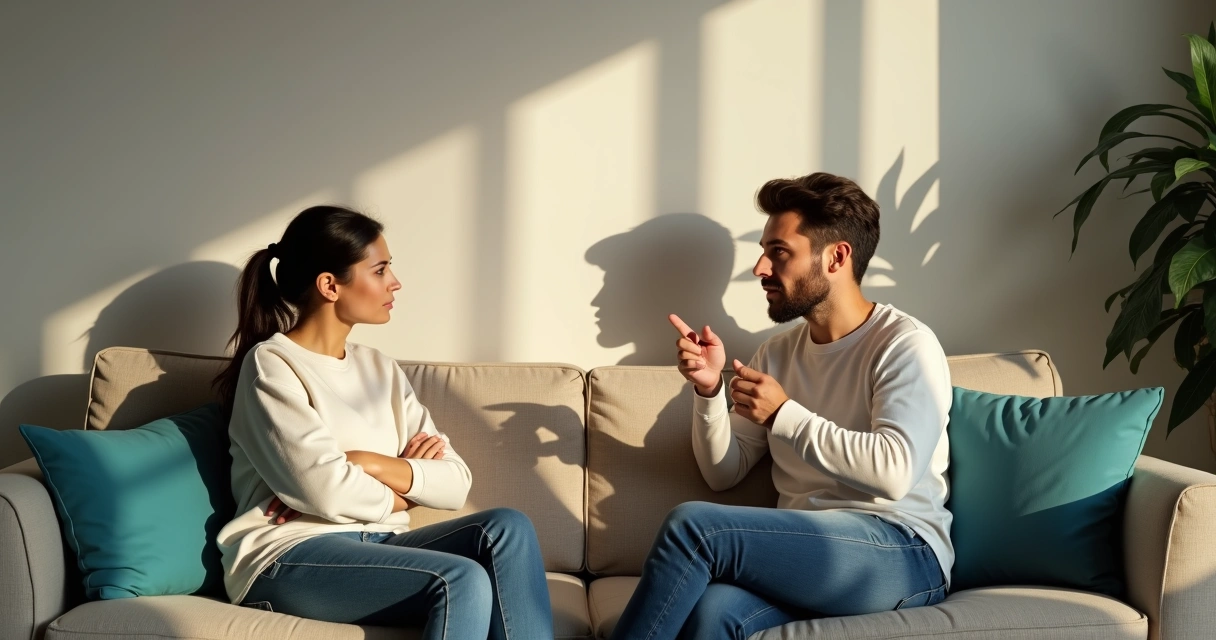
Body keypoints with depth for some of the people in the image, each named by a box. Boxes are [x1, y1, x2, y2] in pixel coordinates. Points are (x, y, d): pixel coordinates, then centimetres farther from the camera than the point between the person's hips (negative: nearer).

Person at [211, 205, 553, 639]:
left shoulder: (381, 370, 16)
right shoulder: (272, 364, -4)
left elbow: (455, 482, 5)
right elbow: (327, 492, -17)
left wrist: (371, 463, -11)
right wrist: (405, 491, 1)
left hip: (375, 546, 7)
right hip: (289, 557, -6)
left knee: (507, 529, -19)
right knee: (462, 581, -29)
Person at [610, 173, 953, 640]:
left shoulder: (906, 344, -4)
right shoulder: (778, 352, 17)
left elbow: (893, 472, -18)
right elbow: (724, 473, 15)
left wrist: (785, 415, -15)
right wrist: (710, 390, -2)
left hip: (900, 554, -5)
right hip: (808, 551, 5)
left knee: (692, 525, -26)